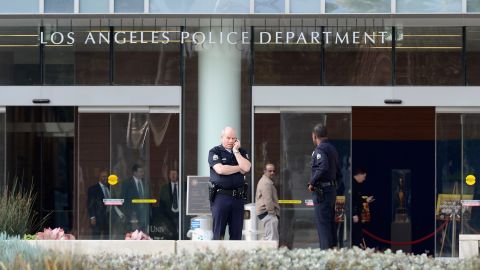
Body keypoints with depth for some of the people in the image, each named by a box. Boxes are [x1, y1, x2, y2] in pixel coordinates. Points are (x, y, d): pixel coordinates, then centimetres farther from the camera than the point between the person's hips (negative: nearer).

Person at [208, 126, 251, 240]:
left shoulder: (241, 152, 15)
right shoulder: (214, 152, 3)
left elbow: (246, 168, -4)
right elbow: (220, 169, -13)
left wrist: (236, 151, -2)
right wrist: (239, 168, -2)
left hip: (238, 197, 4)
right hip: (221, 196, -4)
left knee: (237, 232, 3)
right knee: (218, 233, -4)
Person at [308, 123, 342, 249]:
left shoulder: (319, 150, -12)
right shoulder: (332, 149, 16)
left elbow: (323, 167, -28)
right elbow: (339, 173, 18)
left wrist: (312, 182, -20)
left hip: (321, 191, -9)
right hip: (332, 189, 9)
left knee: (322, 223, -7)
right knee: (330, 222, 14)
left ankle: (326, 249, -10)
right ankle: (333, 247, 17)